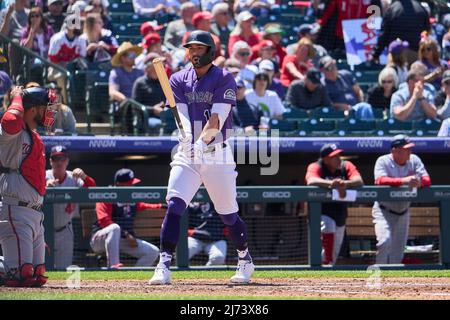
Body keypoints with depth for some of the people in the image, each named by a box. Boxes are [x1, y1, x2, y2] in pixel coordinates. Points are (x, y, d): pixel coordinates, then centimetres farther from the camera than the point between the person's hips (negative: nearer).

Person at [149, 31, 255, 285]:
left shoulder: (224, 79, -4)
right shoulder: (179, 80, 8)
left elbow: (216, 120, -15)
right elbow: (182, 116, -5)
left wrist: (202, 141, -30)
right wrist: (186, 138, -25)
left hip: (217, 154, -3)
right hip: (187, 155, 3)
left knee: (229, 214, 4)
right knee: (174, 206, -15)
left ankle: (245, 261, 27)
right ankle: (164, 267, -20)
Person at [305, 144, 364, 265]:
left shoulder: (346, 166, 0)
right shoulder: (315, 167, -10)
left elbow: (359, 181, -17)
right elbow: (311, 181, -32)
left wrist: (345, 184, -40)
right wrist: (330, 183, -50)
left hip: (340, 217, 5)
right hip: (321, 215, -5)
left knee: (334, 254, 11)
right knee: (328, 227, -36)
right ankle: (326, 262, -31)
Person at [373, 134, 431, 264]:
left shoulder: (414, 160, -2)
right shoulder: (383, 161, -14)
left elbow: (427, 180, -8)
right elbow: (380, 180, -31)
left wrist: (419, 182, -33)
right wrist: (403, 181, -44)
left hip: (403, 212, 5)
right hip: (384, 211, -5)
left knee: (398, 251, 9)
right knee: (385, 241, -24)